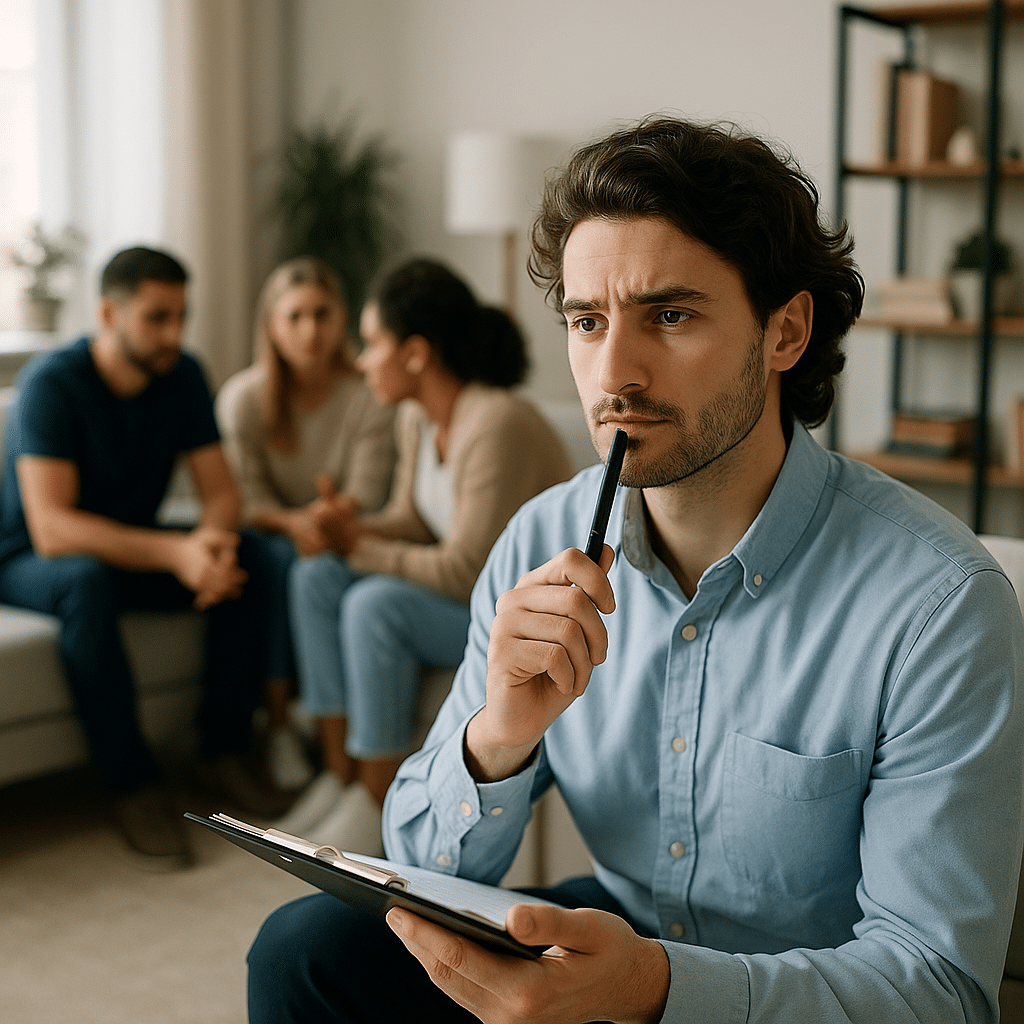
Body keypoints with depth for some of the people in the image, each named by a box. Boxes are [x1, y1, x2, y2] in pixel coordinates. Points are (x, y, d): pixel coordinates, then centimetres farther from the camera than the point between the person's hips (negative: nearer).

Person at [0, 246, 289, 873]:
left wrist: (212, 538, -32)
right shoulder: (53, 383, -23)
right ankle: (134, 785, -28)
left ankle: (225, 753, -10)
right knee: (89, 581, -39)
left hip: (131, 550, 6)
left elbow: (222, 492, -6)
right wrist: (175, 552, -44)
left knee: (247, 558, -19)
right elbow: (52, 529, -33)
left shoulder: (183, 376, -5)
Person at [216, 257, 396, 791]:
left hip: (338, 536, 0)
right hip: (274, 531, 0)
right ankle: (278, 722, -26)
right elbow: (245, 500, -11)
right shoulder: (243, 397, -7)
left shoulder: (369, 396, -7)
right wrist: (293, 522, -33)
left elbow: (367, 495, -11)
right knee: (279, 557, -34)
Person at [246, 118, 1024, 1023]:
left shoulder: (940, 601, -21)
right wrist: (498, 736, -26)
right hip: (613, 940, 5)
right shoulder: (543, 547, -6)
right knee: (304, 949, -12)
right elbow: (432, 873, -4)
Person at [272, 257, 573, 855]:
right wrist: (348, 528, -10)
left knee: (376, 604, -28)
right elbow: (412, 520, 11)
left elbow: (467, 571, -26)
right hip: (470, 588, 9)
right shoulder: (417, 416, 1)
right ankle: (340, 777, -4)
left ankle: (377, 805, -13)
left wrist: (363, 550, -15)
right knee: (315, 577, -6)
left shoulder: (498, 425, -27)